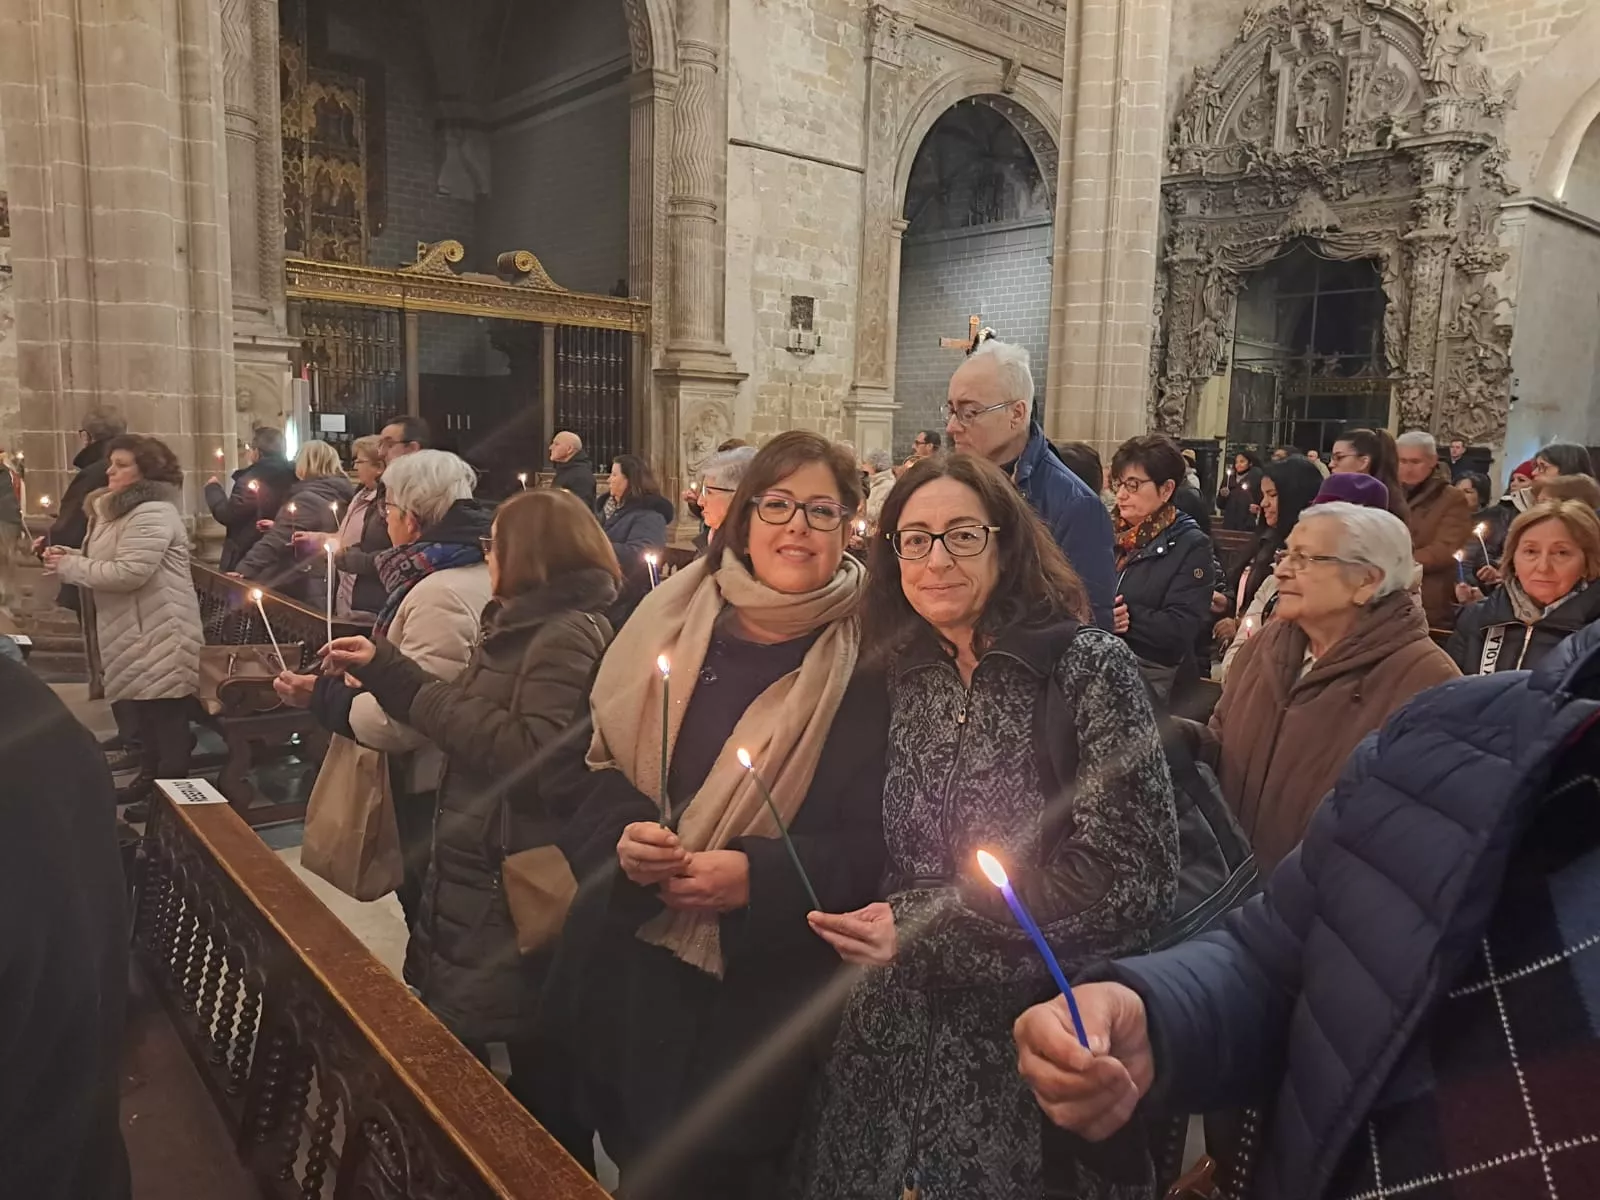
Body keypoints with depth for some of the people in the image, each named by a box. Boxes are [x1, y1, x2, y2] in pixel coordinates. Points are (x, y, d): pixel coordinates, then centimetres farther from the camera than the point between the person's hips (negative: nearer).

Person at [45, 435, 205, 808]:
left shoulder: (153, 514, -19)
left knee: (166, 717, -1)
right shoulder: (118, 508, 16)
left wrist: (70, 566, -15)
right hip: (135, 631, 11)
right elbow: (106, 563, 22)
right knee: (143, 713, 19)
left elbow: (128, 572, -26)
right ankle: (150, 779, 31)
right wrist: (71, 556, 3)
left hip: (160, 634, -11)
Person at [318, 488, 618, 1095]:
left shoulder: (568, 635, -21)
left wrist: (437, 700, -22)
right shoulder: (526, 626, 12)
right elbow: (464, 719, 18)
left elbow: (538, 755, -33)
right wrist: (384, 667, 13)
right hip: (479, 873, 10)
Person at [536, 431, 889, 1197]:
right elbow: (590, 765, 5)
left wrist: (757, 876, -22)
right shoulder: (669, 618, 1)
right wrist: (623, 834, -14)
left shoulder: (869, 660, -9)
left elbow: (876, 844, -9)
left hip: (760, 992, -3)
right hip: (623, 968, 4)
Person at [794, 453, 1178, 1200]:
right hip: (896, 1041, 4)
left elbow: (1132, 878, -17)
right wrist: (867, 927, -5)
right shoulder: (898, 678, 2)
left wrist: (927, 928, -17)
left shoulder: (1088, 667, -12)